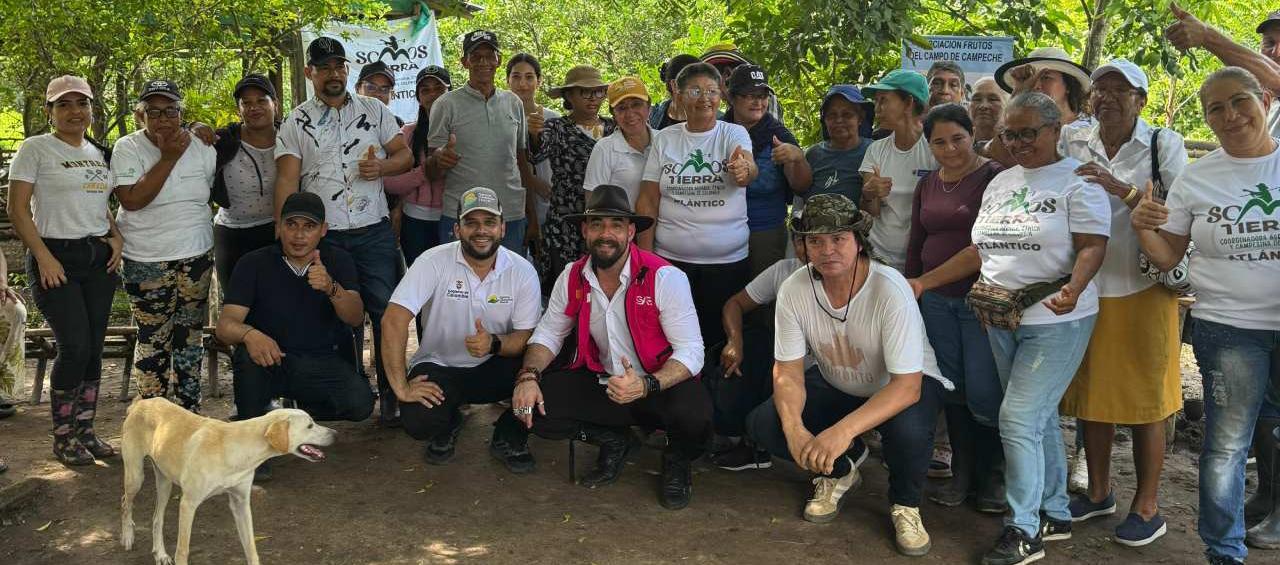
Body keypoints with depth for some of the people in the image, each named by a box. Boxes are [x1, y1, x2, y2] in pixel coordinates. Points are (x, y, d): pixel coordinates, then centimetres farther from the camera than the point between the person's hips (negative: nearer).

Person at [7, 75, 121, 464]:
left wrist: (117, 238, 5)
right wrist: (44, 258, -14)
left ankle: (84, 431, 16)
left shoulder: (99, 152, 15)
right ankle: (62, 438, 3)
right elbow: (17, 210, -7)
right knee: (75, 346, -12)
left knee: (94, 348, 5)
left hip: (99, 258, 6)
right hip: (56, 258, -5)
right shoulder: (35, 149, -3)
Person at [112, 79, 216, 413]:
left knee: (190, 338, 12)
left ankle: (190, 408, 23)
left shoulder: (202, 148, 2)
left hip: (197, 258, 3)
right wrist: (168, 158, -20)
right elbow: (132, 200, -20)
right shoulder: (127, 148, -8)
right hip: (146, 264, -3)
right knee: (153, 341, 1)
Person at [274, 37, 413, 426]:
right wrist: (285, 233, -13)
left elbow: (405, 155, 9)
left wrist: (383, 166, -14)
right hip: (324, 236, 0)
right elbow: (287, 181, -2)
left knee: (386, 312, -3)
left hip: (374, 230, 0)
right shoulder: (296, 123, 5)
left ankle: (391, 394, 7)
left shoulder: (375, 110, 9)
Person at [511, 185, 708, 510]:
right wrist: (528, 375, -14)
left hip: (658, 385, -4)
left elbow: (691, 350, -18)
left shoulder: (665, 278, -17)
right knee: (531, 406, -17)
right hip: (599, 382, 4)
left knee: (693, 416, -36)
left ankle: (677, 462, 5)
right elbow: (548, 334, 7)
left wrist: (647, 385, -35)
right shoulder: (572, 278, -2)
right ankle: (612, 443, 10)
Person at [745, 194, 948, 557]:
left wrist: (844, 430, -45)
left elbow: (906, 385, -33)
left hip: (905, 386, -4)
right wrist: (794, 428, -33)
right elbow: (788, 371, -13)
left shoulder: (890, 290, -31)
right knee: (762, 424, -17)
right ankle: (838, 474, 13)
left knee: (908, 429, -38)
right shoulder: (794, 290, -19)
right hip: (837, 389, 4)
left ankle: (905, 503, -2)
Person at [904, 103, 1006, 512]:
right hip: (935, 301, 5)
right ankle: (963, 472, 22)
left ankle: (993, 475, 14)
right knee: (952, 389, 8)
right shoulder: (927, 185, 12)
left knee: (983, 394, -7)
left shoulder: (994, 178, -8)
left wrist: (925, 281, -17)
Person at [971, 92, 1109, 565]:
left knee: (1018, 418, -11)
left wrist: (1074, 288, -33)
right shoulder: (999, 182, 13)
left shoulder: (1077, 180, -7)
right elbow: (981, 246, 19)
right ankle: (1055, 514, 26)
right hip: (1002, 320, 7)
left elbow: (1093, 246, -16)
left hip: (1056, 319, -7)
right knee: (1040, 418, 14)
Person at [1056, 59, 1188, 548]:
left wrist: (1122, 190, -24)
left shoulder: (1163, 145, -3)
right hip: (1086, 290, 3)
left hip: (1143, 291, -3)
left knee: (1143, 401, 4)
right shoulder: (1072, 145, 5)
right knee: (1090, 395, 12)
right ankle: (1098, 492, 29)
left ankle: (1146, 507, 18)